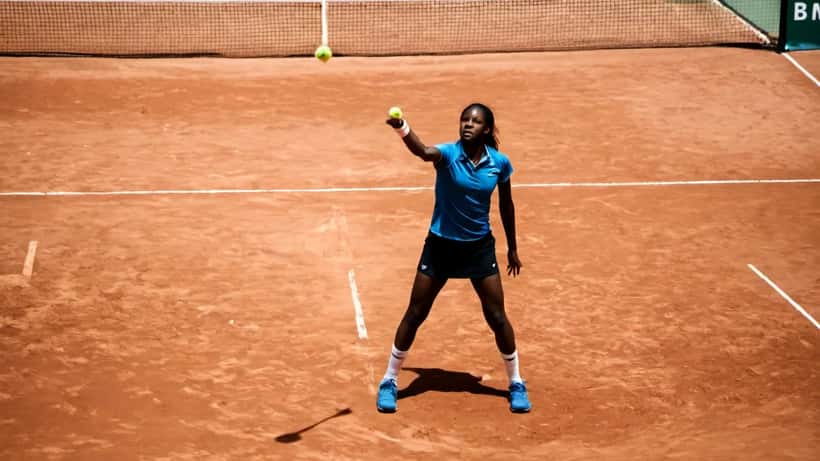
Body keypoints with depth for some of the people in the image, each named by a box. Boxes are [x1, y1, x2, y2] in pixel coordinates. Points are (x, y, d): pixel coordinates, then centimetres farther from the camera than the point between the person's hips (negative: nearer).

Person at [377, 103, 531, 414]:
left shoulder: (499, 163, -8)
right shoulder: (447, 154, -18)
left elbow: (506, 205, 8)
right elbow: (423, 152, -42)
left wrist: (512, 247, 15)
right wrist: (402, 128, -63)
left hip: (479, 247, 2)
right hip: (440, 245, -2)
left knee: (497, 317, 3)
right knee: (415, 314, 4)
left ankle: (516, 383, 23)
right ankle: (389, 381, 20)